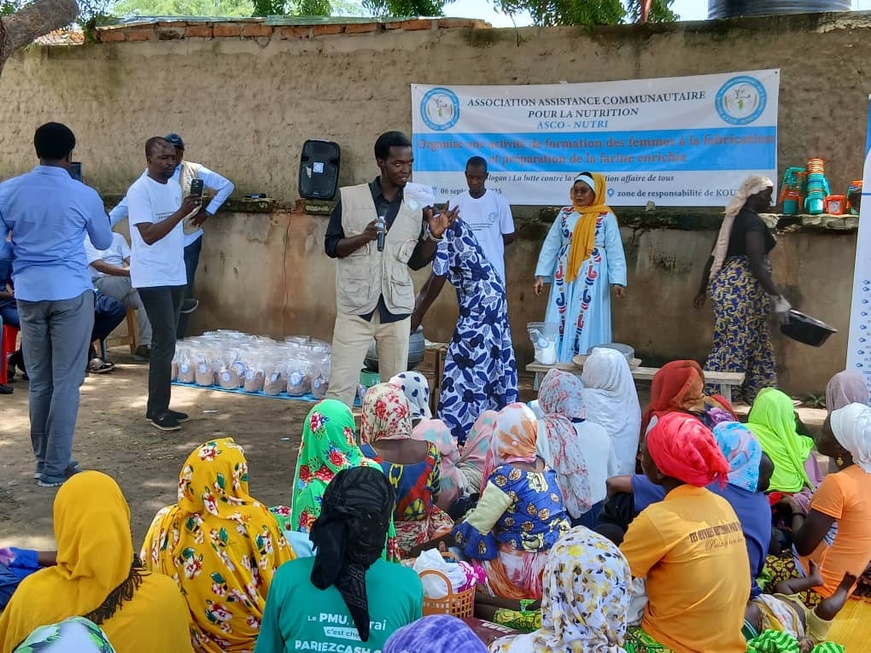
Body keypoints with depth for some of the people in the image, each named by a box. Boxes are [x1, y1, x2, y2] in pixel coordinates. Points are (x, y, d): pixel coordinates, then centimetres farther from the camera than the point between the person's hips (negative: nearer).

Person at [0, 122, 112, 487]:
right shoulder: (84, 195, -7)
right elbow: (104, 242, 9)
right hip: (71, 294, -3)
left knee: (38, 381, 13)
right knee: (66, 383, 1)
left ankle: (43, 462, 21)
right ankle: (55, 469, 3)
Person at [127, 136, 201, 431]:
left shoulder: (174, 187, 12)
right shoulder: (140, 190, -13)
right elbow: (149, 234, -21)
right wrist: (182, 212, -27)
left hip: (175, 275, 8)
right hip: (152, 278, -8)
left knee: (166, 342, 10)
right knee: (165, 342, -10)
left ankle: (159, 407, 18)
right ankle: (157, 410, -2)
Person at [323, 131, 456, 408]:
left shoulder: (417, 207, 5)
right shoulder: (350, 197, -3)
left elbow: (415, 261, 10)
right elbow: (331, 246, 0)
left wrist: (434, 236, -7)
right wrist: (363, 237, -16)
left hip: (396, 309, 3)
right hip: (355, 307, -2)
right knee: (341, 385, -3)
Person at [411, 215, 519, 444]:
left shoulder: (441, 228, -17)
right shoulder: (449, 223, 13)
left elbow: (439, 277, -15)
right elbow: (440, 269, 20)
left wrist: (418, 315, -6)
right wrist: (419, 297, 22)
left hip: (480, 298, -10)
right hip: (488, 295, 10)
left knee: (470, 361, -6)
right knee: (489, 357, 14)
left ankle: (461, 428, 0)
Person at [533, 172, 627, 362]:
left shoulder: (606, 217, -1)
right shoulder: (565, 214, 8)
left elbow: (615, 250, -4)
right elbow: (551, 245, 8)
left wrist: (617, 280, -13)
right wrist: (541, 275, 1)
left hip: (591, 278, -3)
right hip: (565, 276, 3)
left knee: (587, 323, -2)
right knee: (559, 321, 3)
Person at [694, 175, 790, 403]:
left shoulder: (734, 219, 15)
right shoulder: (753, 222, -12)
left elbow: (715, 256, 19)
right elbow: (756, 263, -22)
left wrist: (703, 289, 26)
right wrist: (776, 296, -24)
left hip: (726, 285, 10)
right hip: (743, 289, -10)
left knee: (755, 343, 16)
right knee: (736, 344, -6)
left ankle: (756, 394, 23)